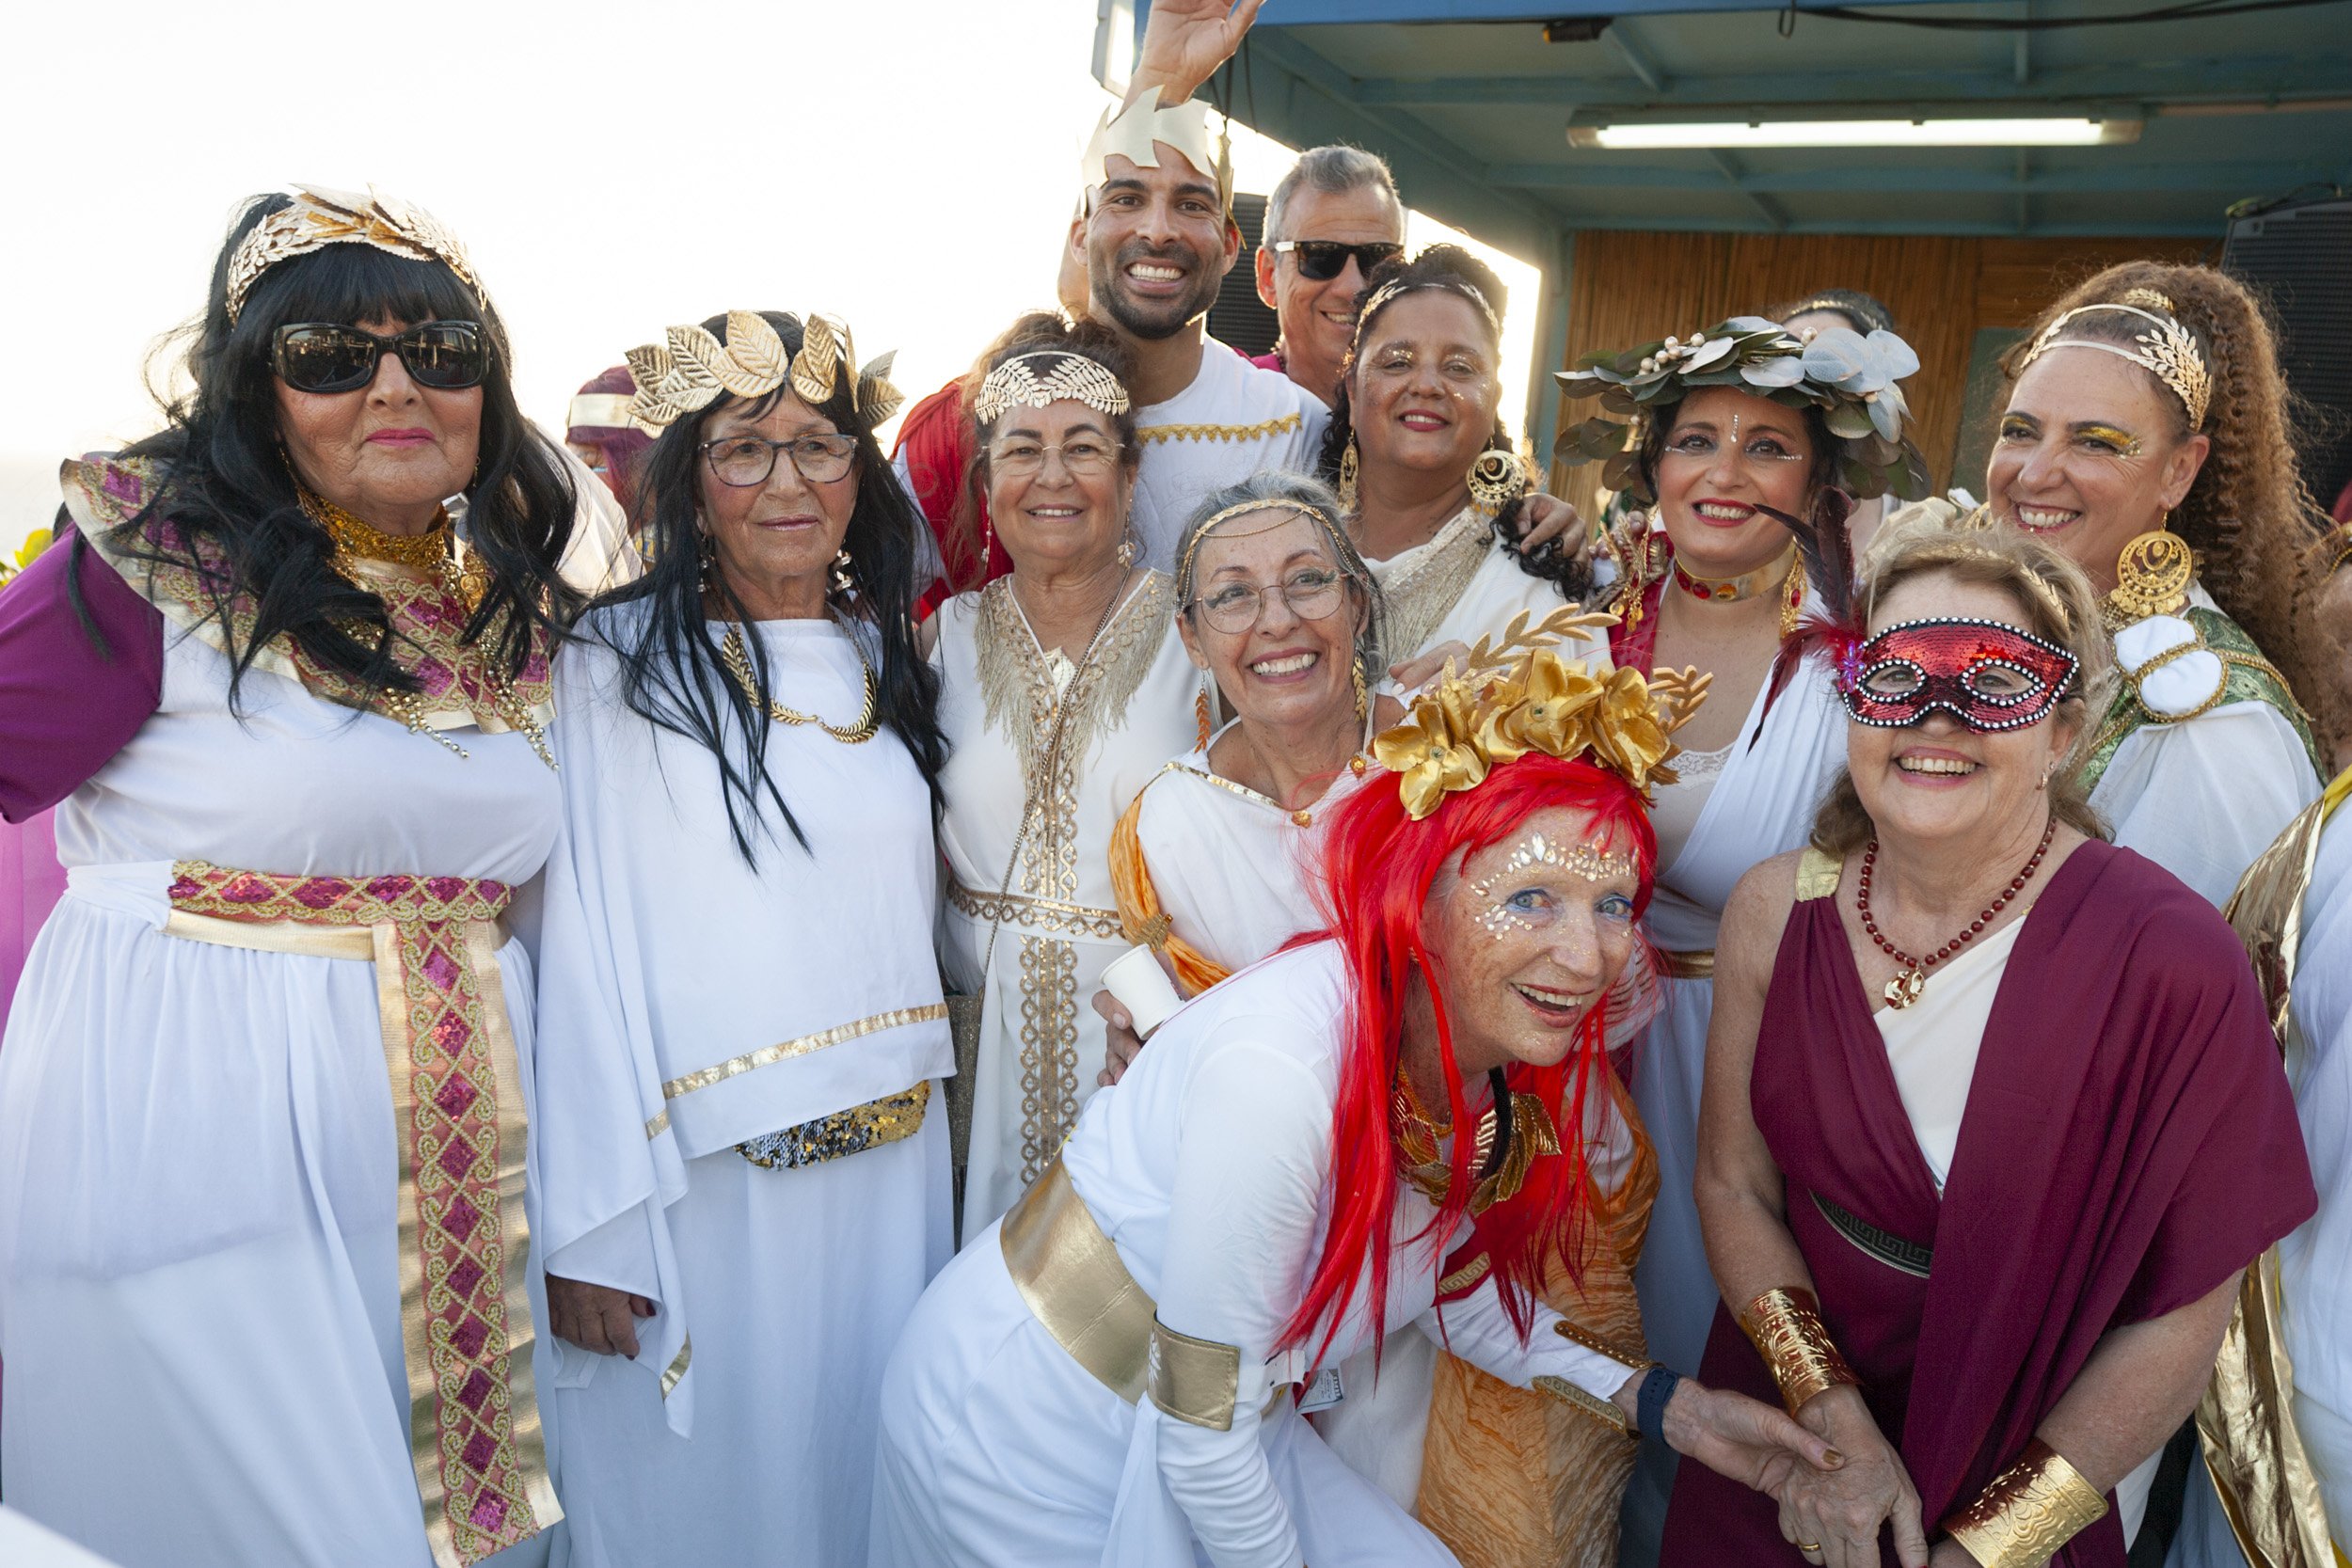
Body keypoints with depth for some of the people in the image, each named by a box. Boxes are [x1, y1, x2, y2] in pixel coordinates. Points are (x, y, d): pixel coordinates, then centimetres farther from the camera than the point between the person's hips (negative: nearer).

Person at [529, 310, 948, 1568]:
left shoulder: (888, 659, 7)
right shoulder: (617, 666, -10)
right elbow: (580, 949, -12)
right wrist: (583, 1225, -14)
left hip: (891, 1167, 5)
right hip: (703, 1179, -4)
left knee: (864, 1463, 20)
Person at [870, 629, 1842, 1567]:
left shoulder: (1511, 1062, -10)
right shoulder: (1282, 1066, -34)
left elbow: (1444, 1277, 8)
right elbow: (1203, 1437, -24)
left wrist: (1662, 1406, 2)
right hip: (1027, 1439, -6)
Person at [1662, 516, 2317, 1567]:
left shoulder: (2172, 964, -23)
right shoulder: (1776, 913, -13)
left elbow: (2177, 1317, -16)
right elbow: (1734, 1183, -5)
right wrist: (1829, 1412, -15)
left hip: (2043, 1460, -3)